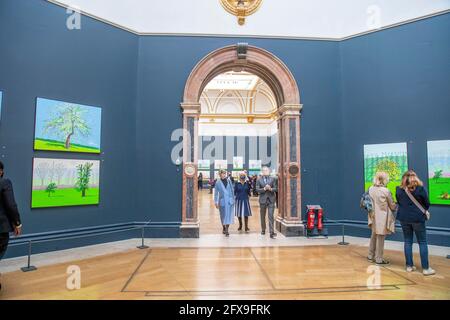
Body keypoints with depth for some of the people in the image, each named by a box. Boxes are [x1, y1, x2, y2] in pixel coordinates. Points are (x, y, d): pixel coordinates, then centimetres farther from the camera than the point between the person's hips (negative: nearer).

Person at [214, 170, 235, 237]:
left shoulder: (229, 181, 2)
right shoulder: (218, 182, -3)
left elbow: (232, 190, 8)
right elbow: (216, 193, 2)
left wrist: (233, 199, 9)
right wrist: (216, 202, 0)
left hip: (229, 201, 1)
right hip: (222, 201, -1)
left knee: (228, 215, -4)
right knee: (223, 215, 11)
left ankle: (227, 230, -1)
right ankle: (224, 228, 30)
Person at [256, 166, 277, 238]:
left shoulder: (272, 179, 4)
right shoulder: (259, 180, 2)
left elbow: (276, 188, 2)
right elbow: (257, 190, -4)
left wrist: (271, 189, -17)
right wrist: (264, 189, -18)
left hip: (271, 200, -1)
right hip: (263, 200, 1)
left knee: (271, 216, -9)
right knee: (263, 216, 13)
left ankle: (271, 232, -9)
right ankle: (263, 230, 30)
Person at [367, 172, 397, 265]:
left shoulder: (370, 189, -2)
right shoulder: (386, 191, -16)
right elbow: (392, 206, -5)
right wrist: (396, 206, 16)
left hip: (374, 216, 5)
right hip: (382, 217, -5)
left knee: (374, 236, 20)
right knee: (380, 238, 5)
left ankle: (371, 255, 30)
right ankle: (379, 259, 14)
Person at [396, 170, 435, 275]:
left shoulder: (399, 190, -1)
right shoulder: (420, 188, -8)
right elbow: (427, 204, 1)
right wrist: (423, 211, 19)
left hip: (404, 218, 3)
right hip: (418, 218, -2)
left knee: (408, 241, 11)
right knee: (422, 242, 6)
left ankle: (409, 266, 15)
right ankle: (425, 268, 9)